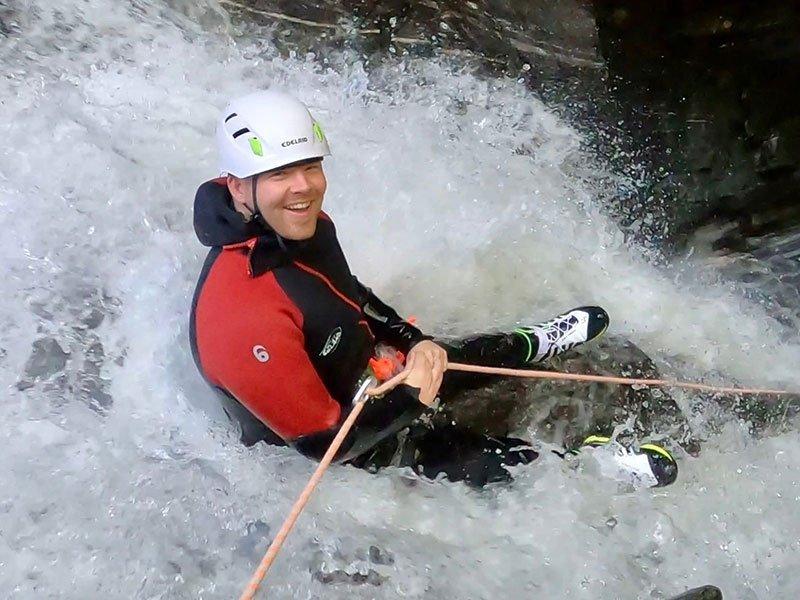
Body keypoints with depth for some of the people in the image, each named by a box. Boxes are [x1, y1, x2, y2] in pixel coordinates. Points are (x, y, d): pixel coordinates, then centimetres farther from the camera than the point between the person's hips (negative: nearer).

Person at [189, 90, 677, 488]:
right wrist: (411, 398, -28)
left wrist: (410, 340, -5)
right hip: (349, 446, -7)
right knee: (510, 460, -2)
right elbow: (323, 441, -32)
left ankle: (537, 345, 53)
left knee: (486, 356, 22)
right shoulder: (245, 317, -41)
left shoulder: (304, 226, -15)